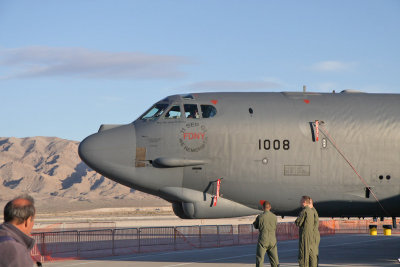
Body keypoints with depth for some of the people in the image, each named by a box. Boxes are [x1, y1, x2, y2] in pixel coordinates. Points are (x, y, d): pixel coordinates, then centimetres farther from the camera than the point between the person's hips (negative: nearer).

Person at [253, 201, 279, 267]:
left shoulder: (260, 217, -10)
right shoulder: (274, 217, -1)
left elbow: (256, 226, 6)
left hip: (263, 241, -3)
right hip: (272, 241, 3)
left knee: (259, 260, 1)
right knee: (274, 260, 11)